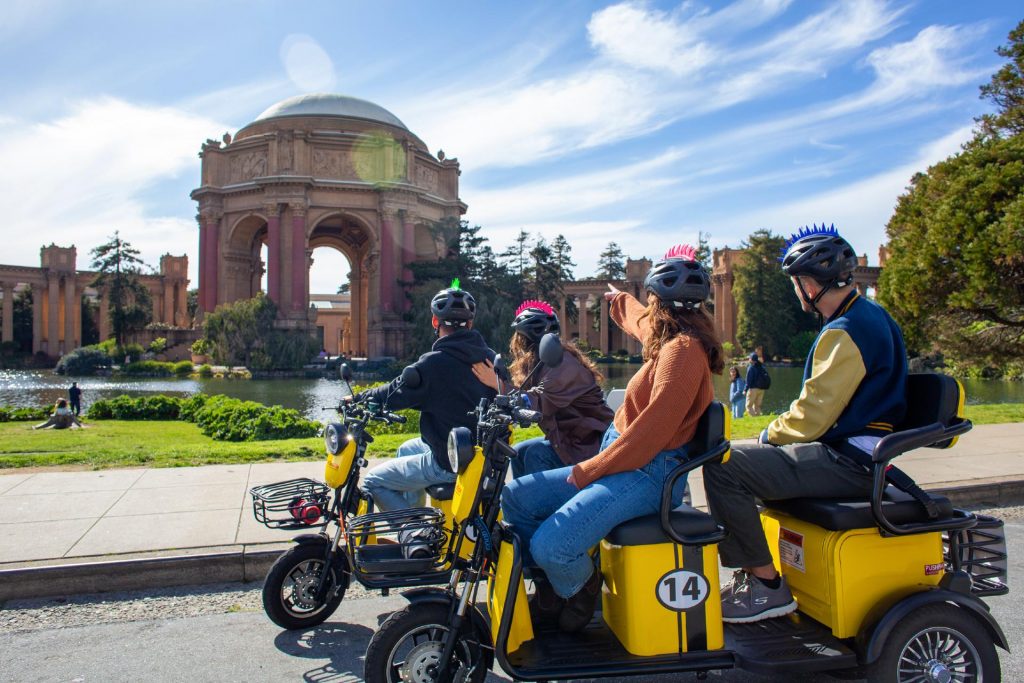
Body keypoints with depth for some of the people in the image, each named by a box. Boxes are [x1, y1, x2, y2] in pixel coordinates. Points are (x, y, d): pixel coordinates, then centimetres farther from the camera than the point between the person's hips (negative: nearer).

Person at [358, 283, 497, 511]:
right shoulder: (489, 357, 1)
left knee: (373, 482, 6)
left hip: (449, 463, -8)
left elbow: (395, 394, -12)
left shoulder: (434, 363, -20)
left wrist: (359, 398, 6)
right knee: (406, 450, 31)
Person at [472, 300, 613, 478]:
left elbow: (539, 405, -30)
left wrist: (499, 385, -28)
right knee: (520, 452, 2)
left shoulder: (562, 363, -20)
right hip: (568, 436, 9)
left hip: (591, 441, -9)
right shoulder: (543, 363, 11)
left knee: (536, 454, -22)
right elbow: (530, 399, 2)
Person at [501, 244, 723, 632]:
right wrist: (619, 301, 60)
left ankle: (578, 588, 7)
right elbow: (641, 321, 40)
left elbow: (652, 430, -24)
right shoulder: (672, 338, 13)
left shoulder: (683, 348, -17)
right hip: (623, 462, 10)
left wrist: (588, 470, -16)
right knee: (516, 498, 4)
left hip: (648, 473, -10)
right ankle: (553, 584, 19)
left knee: (551, 545, -27)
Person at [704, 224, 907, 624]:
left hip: (846, 461, -11)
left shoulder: (845, 331, -19)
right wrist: (777, 432, 12)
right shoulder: (867, 316, 14)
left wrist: (770, 434, -1)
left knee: (723, 467, -20)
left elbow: (812, 417, -20)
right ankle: (749, 572, 17)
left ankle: (766, 587, -9)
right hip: (849, 451, 11)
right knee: (741, 457, 18)